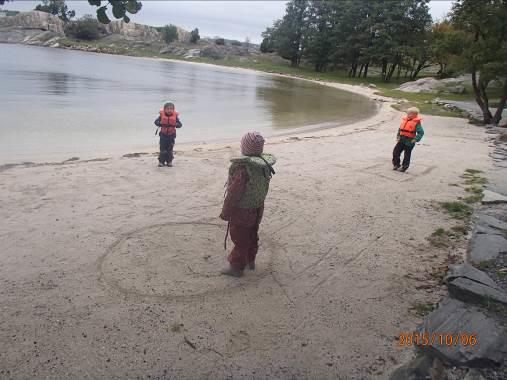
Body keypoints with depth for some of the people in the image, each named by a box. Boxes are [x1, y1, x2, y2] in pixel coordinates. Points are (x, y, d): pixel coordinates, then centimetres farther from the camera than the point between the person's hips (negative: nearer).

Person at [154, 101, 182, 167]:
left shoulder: (175, 116, -5)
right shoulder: (162, 116, -5)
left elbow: (180, 124, -6)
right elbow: (156, 122, -4)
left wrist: (174, 124, -25)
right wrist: (161, 124, -22)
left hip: (171, 135, 1)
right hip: (163, 135, 0)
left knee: (170, 149, 7)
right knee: (162, 149, 3)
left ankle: (169, 161, 17)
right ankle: (161, 161, 10)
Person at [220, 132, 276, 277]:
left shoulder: (243, 168, -30)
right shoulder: (265, 165, -6)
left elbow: (233, 193, -25)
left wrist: (225, 212, -14)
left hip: (242, 212, -7)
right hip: (257, 208, 7)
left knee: (240, 239, 8)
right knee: (252, 235, 23)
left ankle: (236, 267, 23)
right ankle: (250, 261, 42)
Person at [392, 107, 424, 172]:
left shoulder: (416, 122, -11)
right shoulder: (405, 120, 8)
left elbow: (421, 132, -13)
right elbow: (400, 129, 20)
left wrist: (415, 139, -21)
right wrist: (398, 135, 9)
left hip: (409, 142, -6)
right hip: (401, 140, 6)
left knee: (407, 155, 5)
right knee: (396, 151, 6)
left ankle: (404, 167, 18)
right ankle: (396, 164, 20)